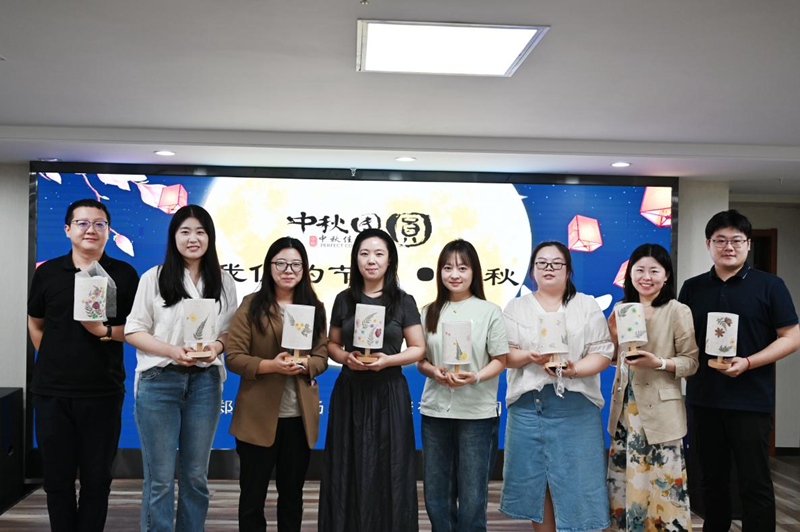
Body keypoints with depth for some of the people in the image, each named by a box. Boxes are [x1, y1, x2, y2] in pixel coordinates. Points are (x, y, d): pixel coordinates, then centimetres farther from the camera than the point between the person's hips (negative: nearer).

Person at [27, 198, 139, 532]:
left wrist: (105, 331, -16)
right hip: (52, 392, 2)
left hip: (103, 393, -1)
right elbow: (35, 323, 16)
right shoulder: (47, 272, 5)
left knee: (97, 479, 8)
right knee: (57, 479, 10)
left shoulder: (124, 275, 0)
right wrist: (53, 361, 7)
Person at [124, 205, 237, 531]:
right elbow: (133, 331, -2)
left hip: (204, 382, 3)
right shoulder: (154, 278, -1)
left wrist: (217, 346, -11)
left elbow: (231, 331, 12)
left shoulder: (224, 283, 7)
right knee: (160, 477, 3)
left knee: (196, 475, 11)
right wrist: (171, 350, -17)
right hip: (159, 382, -2)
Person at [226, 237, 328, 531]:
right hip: (258, 416, -3)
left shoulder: (314, 307, 8)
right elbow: (234, 358, -8)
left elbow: (322, 357, 4)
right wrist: (270, 365, -23)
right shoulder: (251, 305, -3)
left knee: (292, 494, 15)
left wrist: (303, 366, -17)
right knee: (252, 494, 7)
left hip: (300, 415, 3)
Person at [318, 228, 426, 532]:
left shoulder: (403, 301, 0)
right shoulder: (344, 299, 5)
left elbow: (418, 349, 0)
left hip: (388, 394, -1)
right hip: (349, 393, 2)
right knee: (349, 471, 5)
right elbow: (332, 344, 11)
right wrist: (346, 357, -10)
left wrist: (388, 359, -17)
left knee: (388, 470, 2)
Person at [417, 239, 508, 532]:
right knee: (436, 496, 12)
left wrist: (476, 378, -19)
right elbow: (419, 359, 12)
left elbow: (500, 361, -2)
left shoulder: (489, 311, -1)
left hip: (477, 412, -3)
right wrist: (433, 371, -10)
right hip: (435, 411, 4)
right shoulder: (429, 313, 8)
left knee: (472, 498, 3)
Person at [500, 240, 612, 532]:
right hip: (528, 403, 1)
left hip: (575, 406, -1)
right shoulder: (516, 307, 10)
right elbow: (503, 353, 3)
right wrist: (530, 357, -17)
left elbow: (603, 353, -1)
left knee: (574, 480, 0)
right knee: (534, 479, 7)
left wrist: (575, 370, -18)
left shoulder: (587, 305, 7)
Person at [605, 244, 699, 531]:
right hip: (626, 407, 5)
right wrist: (613, 335, -3)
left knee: (662, 482, -2)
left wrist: (659, 363, -23)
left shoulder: (678, 311, -8)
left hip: (659, 411, -5)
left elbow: (691, 362, -7)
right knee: (624, 480, 12)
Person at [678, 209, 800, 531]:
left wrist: (747, 363, -17)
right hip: (702, 399, 4)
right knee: (711, 479, 14)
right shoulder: (692, 288, 8)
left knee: (755, 484, 3)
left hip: (750, 400, -3)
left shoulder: (769, 286, -1)